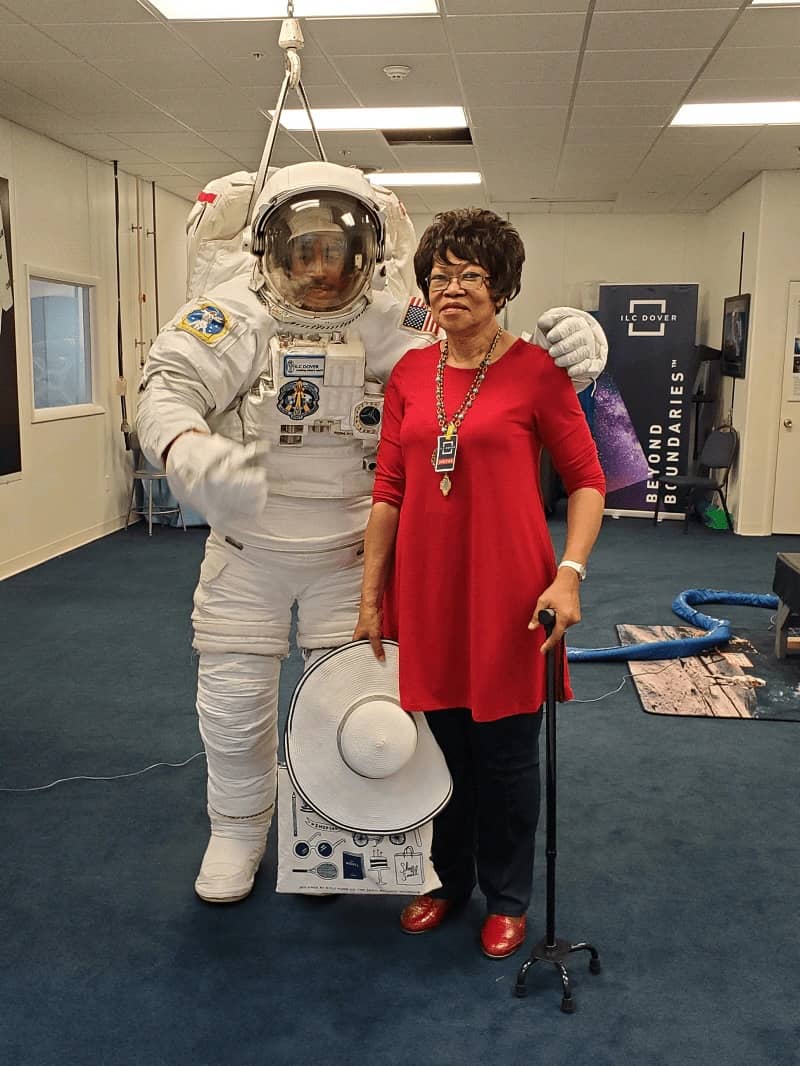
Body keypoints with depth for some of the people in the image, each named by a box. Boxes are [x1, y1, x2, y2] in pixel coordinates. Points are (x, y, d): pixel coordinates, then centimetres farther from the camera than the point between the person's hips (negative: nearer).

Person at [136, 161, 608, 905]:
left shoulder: (388, 325, -12)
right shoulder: (238, 315, -15)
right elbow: (168, 386, -23)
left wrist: (570, 346, -35)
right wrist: (187, 450, -47)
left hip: (351, 550, 1)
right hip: (248, 547, 0)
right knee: (233, 699, 9)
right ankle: (237, 831, 35)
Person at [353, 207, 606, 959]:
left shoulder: (534, 371, -9)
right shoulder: (409, 374, 3)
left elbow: (586, 480, -5)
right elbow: (389, 491, 5)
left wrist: (569, 575, -17)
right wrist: (370, 598, 5)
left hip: (504, 590, -4)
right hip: (427, 588, 4)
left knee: (505, 749, 10)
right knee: (442, 741, 17)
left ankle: (507, 898, 33)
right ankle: (447, 879, 39)